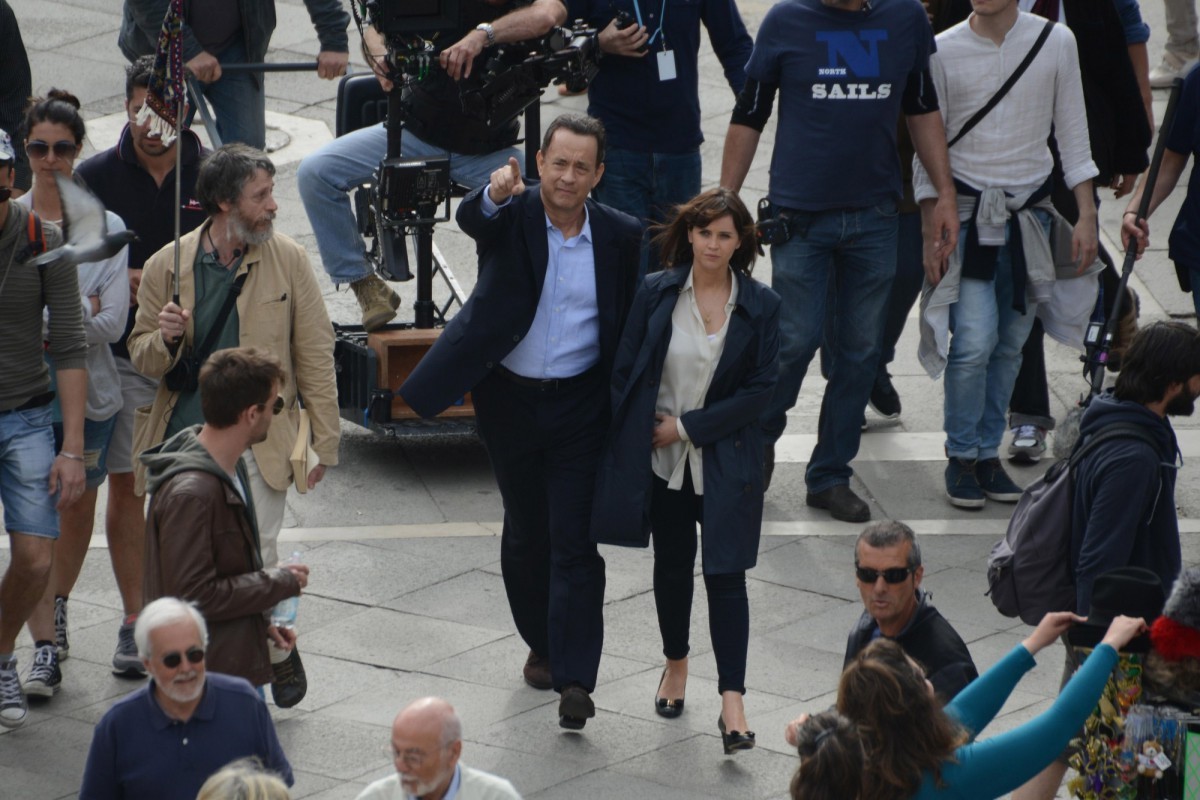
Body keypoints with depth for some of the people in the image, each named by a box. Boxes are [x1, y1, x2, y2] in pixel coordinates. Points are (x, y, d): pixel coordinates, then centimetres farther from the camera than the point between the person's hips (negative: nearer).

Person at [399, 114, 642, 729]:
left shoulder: (620, 236, -3)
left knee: (575, 540, -6)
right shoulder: (512, 215, -8)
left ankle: (574, 679, -7)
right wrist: (495, 195, -54)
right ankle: (541, 646, 35)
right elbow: (472, 219, -30)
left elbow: (632, 322, 4)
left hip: (580, 406, -1)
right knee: (525, 532, 16)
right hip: (510, 401, 1)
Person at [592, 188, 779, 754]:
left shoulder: (760, 305, -4)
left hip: (726, 460, -2)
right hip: (661, 459, 2)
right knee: (672, 566, 15)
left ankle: (732, 705, -11)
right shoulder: (656, 294, -2)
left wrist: (688, 426, -10)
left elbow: (761, 388, -6)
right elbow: (624, 373, 2)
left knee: (726, 574, -8)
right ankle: (676, 665, 38)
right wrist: (628, 446, -3)